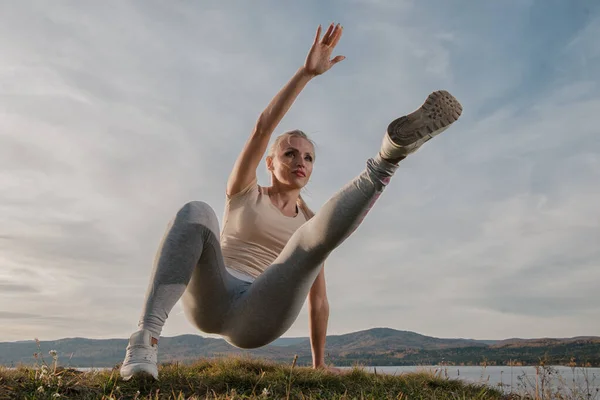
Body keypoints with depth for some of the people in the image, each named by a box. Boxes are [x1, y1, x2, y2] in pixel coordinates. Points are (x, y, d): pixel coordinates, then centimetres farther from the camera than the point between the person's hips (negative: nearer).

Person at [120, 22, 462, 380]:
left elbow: (318, 300, 20)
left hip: (258, 321, 1)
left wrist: (319, 362, 20)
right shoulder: (244, 193, 14)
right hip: (213, 301, 0)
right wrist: (307, 72, -7)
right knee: (197, 211, -30)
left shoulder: (310, 222, 18)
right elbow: (263, 127, -2)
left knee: (318, 234, -21)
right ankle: (147, 337, -42)